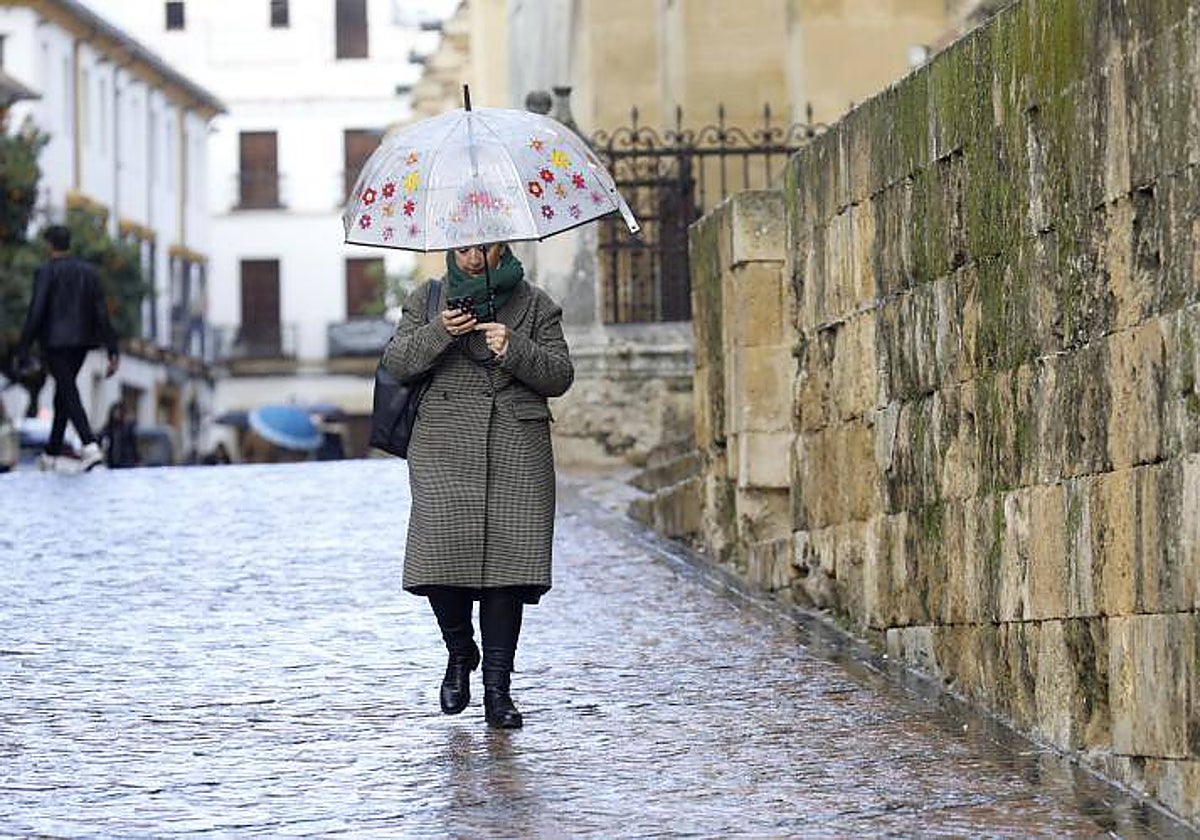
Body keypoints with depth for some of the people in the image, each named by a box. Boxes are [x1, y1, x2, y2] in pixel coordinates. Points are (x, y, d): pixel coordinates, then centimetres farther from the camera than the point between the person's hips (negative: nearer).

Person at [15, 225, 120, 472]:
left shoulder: (46, 272, -10)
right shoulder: (88, 272, 6)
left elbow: (36, 312, -16)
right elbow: (102, 312, 1)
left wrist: (23, 348, -10)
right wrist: (113, 352, 0)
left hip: (54, 342, -6)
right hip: (81, 342, 6)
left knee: (69, 395, -9)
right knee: (63, 392, 19)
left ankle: (91, 447, -29)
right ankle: (52, 454, 25)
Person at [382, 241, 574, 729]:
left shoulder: (536, 306, 13)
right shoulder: (427, 300, 14)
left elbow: (560, 377, 6)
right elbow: (396, 364, 4)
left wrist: (514, 349, -11)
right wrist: (439, 333, -13)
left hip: (517, 452, 0)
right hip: (444, 450, 0)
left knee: (506, 558, -8)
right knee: (443, 555, -12)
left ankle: (498, 688, -2)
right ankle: (459, 653, 17)